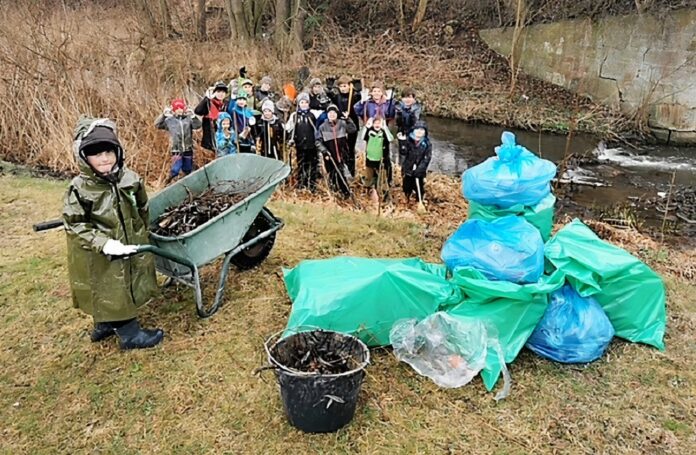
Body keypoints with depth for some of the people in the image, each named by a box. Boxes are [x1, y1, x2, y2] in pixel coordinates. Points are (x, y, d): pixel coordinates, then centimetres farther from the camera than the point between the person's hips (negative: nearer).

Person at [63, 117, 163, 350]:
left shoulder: (130, 179, -7)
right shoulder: (79, 190, -20)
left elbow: (142, 210, 8)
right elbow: (74, 226, -18)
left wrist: (142, 236, 13)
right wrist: (104, 244, -27)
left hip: (132, 248, 6)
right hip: (100, 260, -6)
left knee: (129, 288, 21)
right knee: (112, 294, 7)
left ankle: (104, 326, 44)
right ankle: (130, 334, 26)